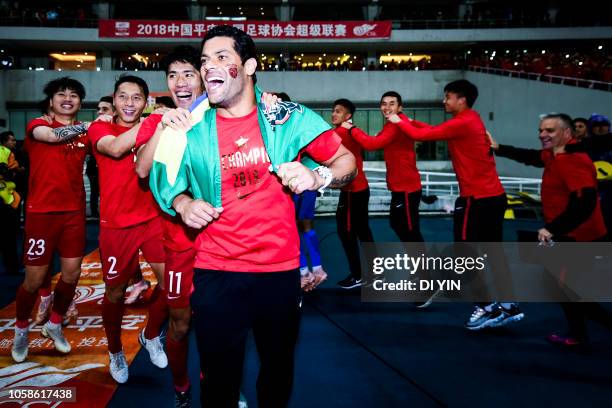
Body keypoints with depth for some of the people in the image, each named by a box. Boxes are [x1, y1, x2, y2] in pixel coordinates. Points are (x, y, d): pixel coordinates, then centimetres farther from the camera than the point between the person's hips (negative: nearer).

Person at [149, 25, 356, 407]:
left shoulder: (288, 118, -5)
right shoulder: (193, 130, -1)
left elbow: (347, 161, 0)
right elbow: (167, 183, 13)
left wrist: (318, 176, -21)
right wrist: (183, 203, -9)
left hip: (280, 269, 0)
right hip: (216, 274, 0)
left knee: (279, 366, 19)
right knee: (219, 377, 10)